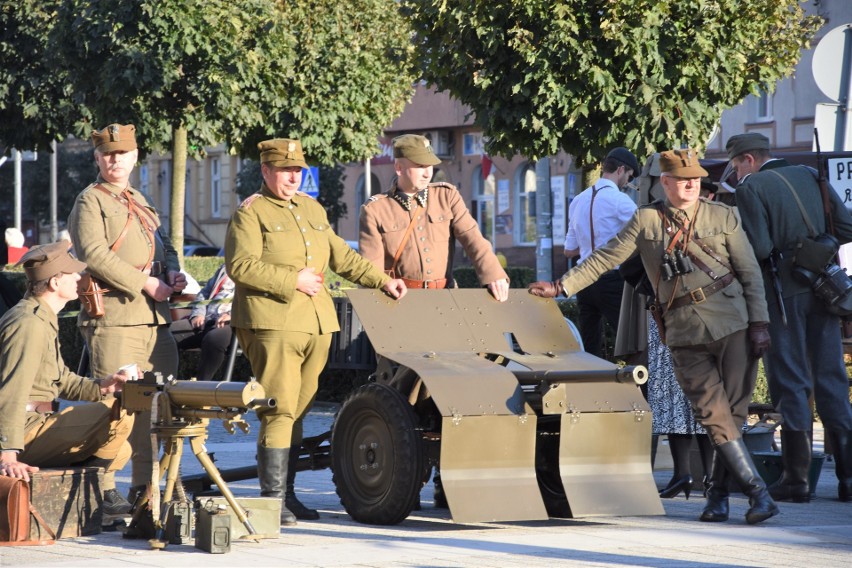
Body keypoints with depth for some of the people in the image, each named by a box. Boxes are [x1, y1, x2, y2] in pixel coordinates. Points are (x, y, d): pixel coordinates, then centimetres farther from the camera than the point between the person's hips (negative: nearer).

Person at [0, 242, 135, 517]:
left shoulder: (43, 319, 17)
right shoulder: (29, 324, -18)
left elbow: (61, 379, 22)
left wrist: (100, 386, 2)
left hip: (38, 427, 11)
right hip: (27, 431, -11)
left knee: (120, 450, 21)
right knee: (118, 414, -20)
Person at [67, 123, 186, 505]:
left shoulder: (141, 203, 23)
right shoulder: (90, 202, -2)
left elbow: (165, 245, 28)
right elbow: (94, 255, -15)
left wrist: (173, 273, 5)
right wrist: (144, 283, -16)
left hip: (154, 318, 8)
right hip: (114, 318, -8)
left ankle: (146, 486, 15)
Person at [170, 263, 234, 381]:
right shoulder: (225, 268, 30)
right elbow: (204, 293, 31)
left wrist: (233, 315, -20)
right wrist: (198, 314, 10)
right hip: (207, 319, 6)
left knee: (213, 339, -40)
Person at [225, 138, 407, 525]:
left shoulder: (313, 210, 22)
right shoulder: (250, 213, -1)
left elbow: (341, 256, 27)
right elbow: (240, 266, -13)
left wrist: (381, 281, 17)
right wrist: (293, 280, -14)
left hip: (316, 325, 7)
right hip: (272, 323, -7)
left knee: (298, 411, 8)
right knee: (280, 410, -12)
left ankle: (287, 494, 14)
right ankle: (272, 498, -10)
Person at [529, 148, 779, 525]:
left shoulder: (723, 217, 8)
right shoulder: (646, 220, 9)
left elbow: (750, 273, 7)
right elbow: (606, 258, 15)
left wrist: (760, 323, 0)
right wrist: (561, 287, 13)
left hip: (732, 324, 0)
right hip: (684, 334, 0)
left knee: (733, 411, -3)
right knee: (715, 415, -9)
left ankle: (718, 493, 10)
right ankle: (757, 491, -7)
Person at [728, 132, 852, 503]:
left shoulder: (751, 188, -8)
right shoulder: (809, 177, 10)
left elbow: (759, 248, -16)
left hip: (783, 293, -5)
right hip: (821, 289, 5)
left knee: (791, 382, 1)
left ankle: (796, 479, 1)